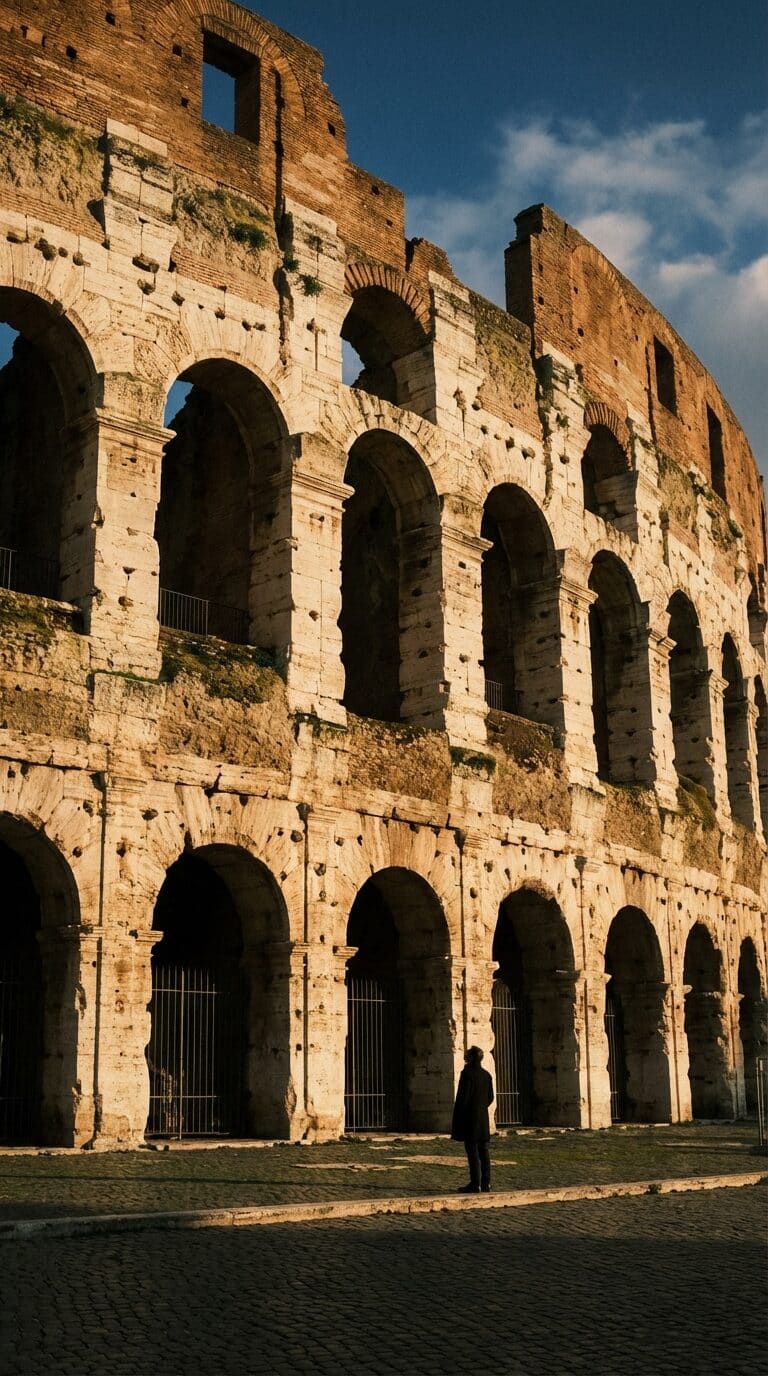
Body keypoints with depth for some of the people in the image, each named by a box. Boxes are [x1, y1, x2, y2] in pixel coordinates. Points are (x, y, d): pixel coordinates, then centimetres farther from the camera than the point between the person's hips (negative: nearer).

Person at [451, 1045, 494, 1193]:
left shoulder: (467, 1073, -13)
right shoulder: (486, 1075, 8)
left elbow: (463, 1097, -15)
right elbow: (490, 1097, 13)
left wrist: (457, 1119, -9)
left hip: (469, 1119, -7)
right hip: (483, 1119, 7)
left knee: (472, 1151, -4)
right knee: (483, 1151, 9)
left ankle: (475, 1184, -4)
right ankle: (486, 1183, 12)